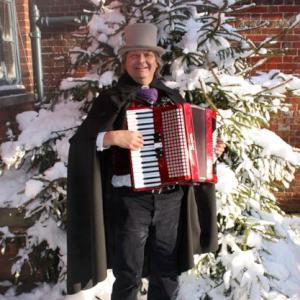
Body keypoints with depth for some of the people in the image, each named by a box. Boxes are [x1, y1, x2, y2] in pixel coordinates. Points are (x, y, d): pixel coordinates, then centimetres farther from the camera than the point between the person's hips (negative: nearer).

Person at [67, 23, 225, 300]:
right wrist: (112, 137, -24)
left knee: (167, 273, 17)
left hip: (171, 199, 4)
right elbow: (79, 142, -9)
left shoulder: (172, 98, 10)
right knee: (129, 276, 8)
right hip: (130, 200, -4)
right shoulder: (111, 99, -3)